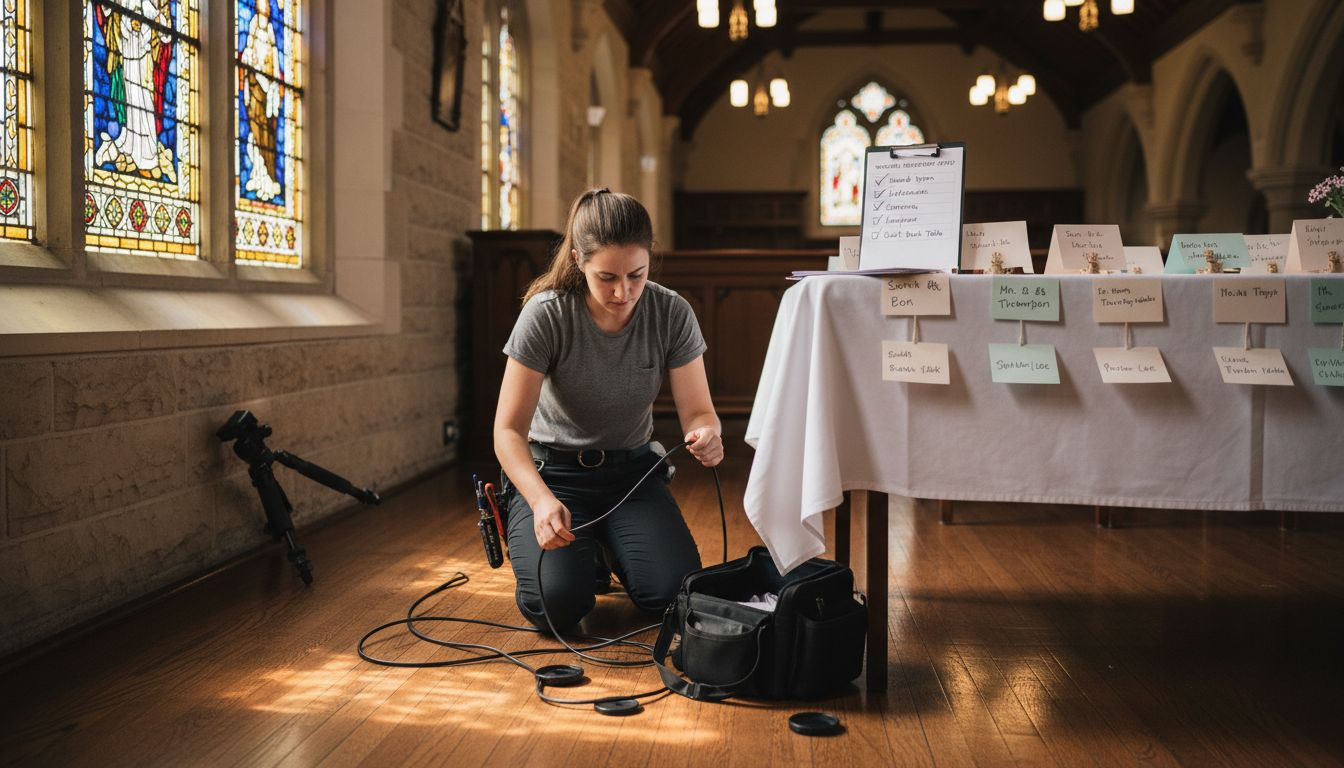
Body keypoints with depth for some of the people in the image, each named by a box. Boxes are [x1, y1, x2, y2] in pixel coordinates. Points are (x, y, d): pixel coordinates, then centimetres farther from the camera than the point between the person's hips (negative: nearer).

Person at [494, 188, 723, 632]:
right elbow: (509, 430, -22)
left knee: (674, 592, -18)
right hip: (550, 470, -2)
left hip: (630, 468, 2)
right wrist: (542, 500, -41)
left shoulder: (672, 314, -15)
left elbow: (698, 411, -10)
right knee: (556, 603, -24)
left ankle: (608, 549, 16)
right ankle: (587, 555, 12)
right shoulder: (545, 315, -22)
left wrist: (707, 436, -37)